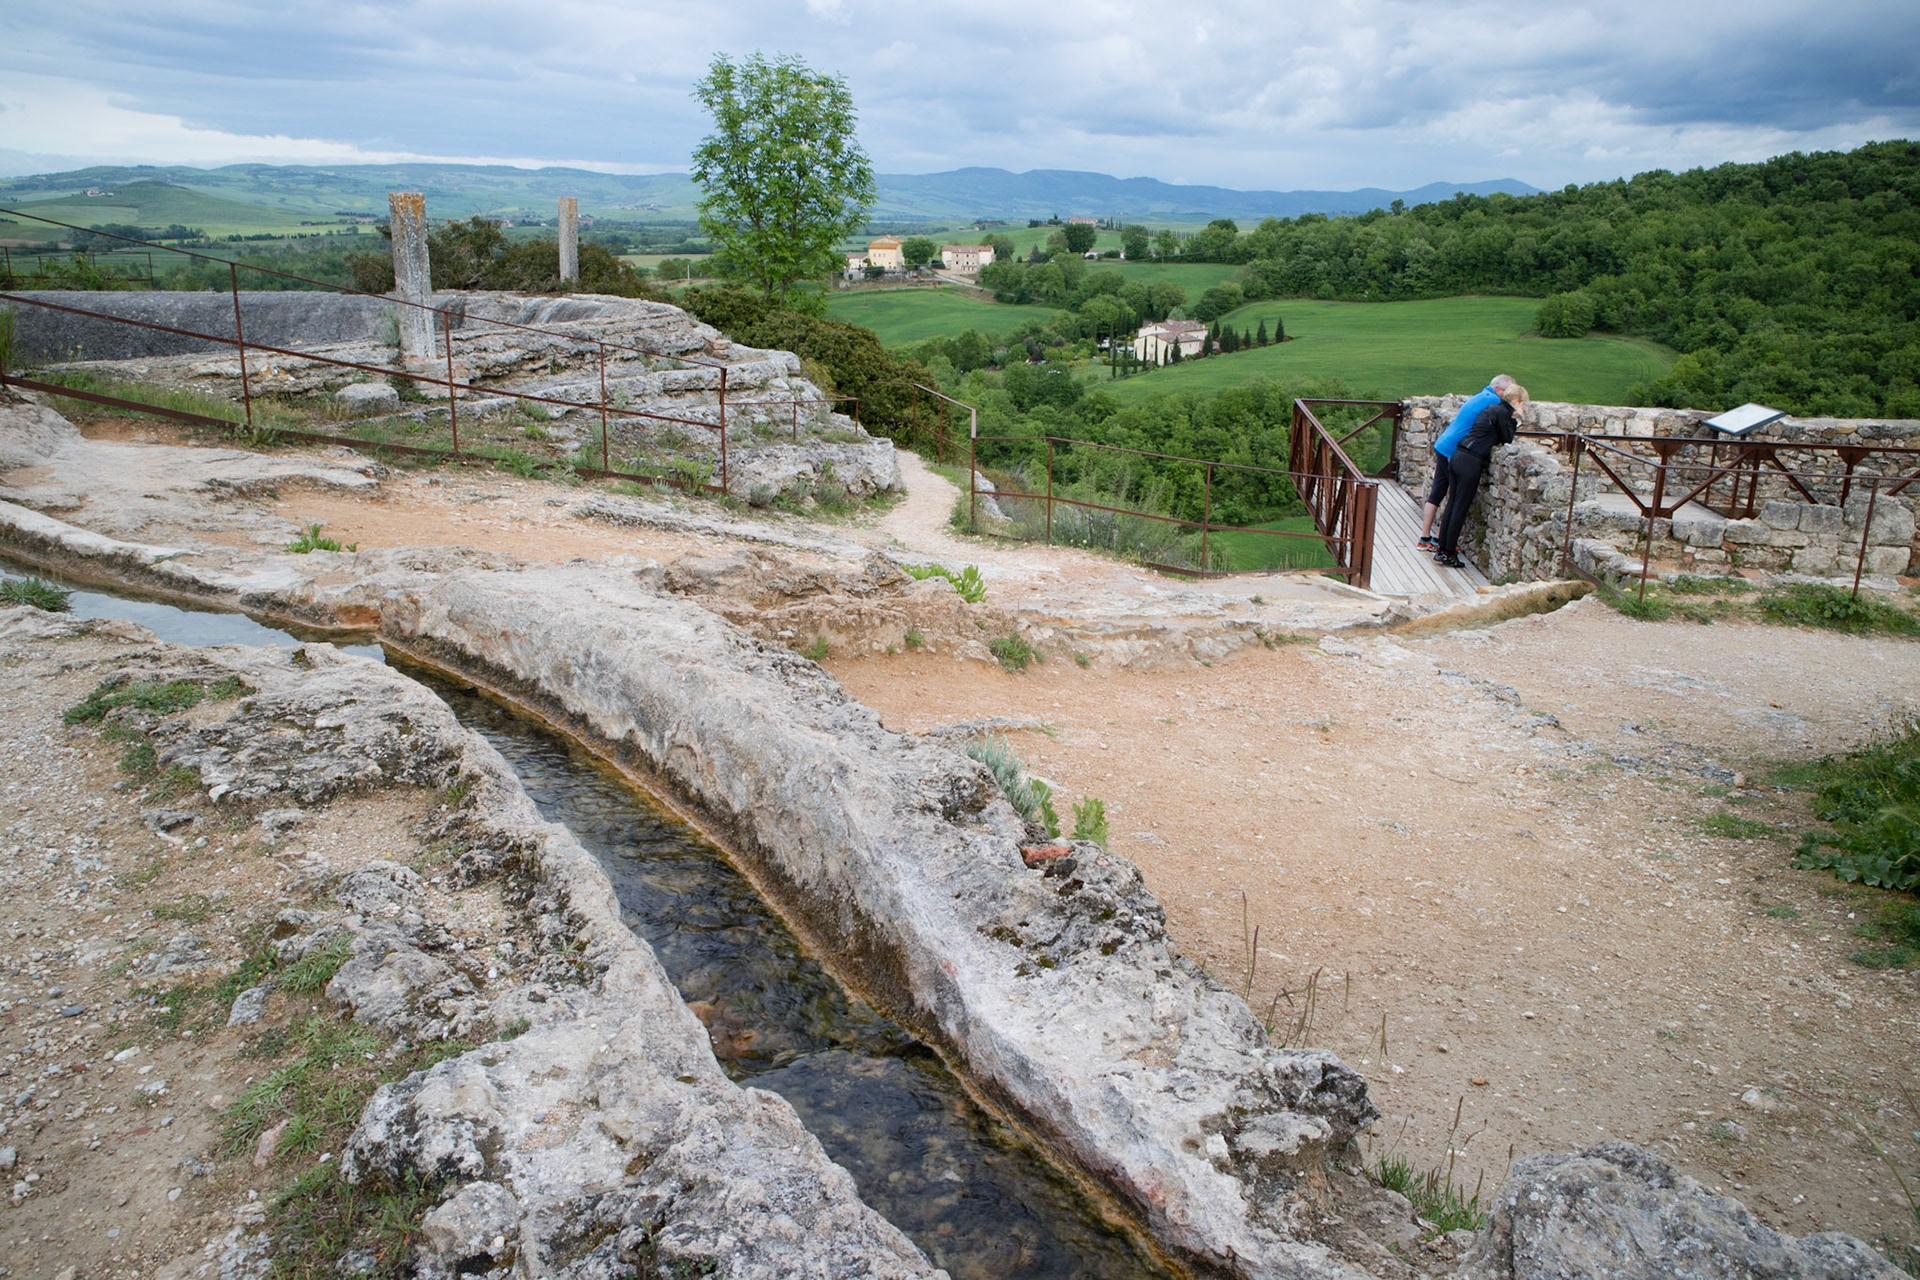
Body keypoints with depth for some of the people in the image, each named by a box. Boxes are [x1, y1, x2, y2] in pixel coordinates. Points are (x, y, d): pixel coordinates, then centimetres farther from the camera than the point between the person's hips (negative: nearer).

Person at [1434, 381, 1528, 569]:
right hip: (1470, 462, -9)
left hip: (1458, 457, 9)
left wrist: (1513, 420, 17)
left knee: (1452, 506, 11)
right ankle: (1449, 555, 2)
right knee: (1460, 509, -3)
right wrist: (1515, 419, 5)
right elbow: (1507, 439, -1)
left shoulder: (1493, 409, 18)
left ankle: (1442, 550, 16)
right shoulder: (1501, 412, -9)